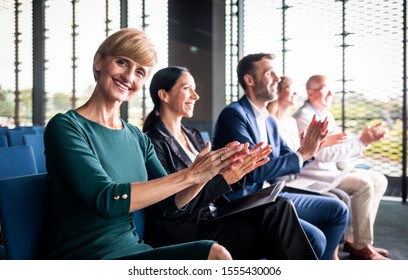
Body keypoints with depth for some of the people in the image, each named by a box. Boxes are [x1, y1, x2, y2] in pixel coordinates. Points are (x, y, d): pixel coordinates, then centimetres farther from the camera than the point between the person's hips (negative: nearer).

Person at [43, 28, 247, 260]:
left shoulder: (137, 138, 8)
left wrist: (207, 172, -11)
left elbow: (174, 200, 8)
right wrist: (189, 175, -23)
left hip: (132, 249, 6)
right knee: (214, 255, -23)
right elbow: (107, 200, -23)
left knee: (215, 254, -18)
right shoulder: (66, 127, -10)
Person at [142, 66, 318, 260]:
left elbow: (213, 186, 12)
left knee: (280, 207, -14)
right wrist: (224, 178, -21)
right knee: (272, 229, -21)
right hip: (186, 230, -7)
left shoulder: (193, 135, 15)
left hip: (213, 217, 7)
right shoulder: (153, 142, -11)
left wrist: (239, 170, -7)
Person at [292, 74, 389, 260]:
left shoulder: (326, 115, 13)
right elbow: (324, 153, -24)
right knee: (363, 183, -23)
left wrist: (367, 136, -4)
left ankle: (354, 238, 3)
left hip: (332, 169, 10)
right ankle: (361, 246, -10)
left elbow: (341, 144, 12)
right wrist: (361, 141, -23)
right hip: (313, 175, -10)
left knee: (379, 180, 3)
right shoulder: (303, 117, -17)